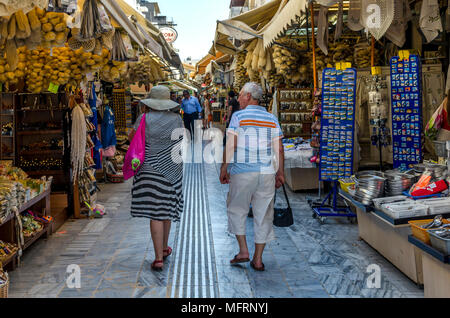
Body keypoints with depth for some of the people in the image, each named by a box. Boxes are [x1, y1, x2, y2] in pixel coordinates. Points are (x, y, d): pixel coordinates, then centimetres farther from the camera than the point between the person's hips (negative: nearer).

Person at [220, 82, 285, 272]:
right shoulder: (272, 119, 8)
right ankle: (258, 259, 13)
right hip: (267, 172, 3)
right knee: (263, 214, 8)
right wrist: (280, 173, 13)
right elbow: (279, 149, 6)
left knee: (237, 209, 14)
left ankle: (243, 251, 10)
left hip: (242, 172, -3)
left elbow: (230, 145, -9)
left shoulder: (238, 116, -3)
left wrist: (224, 168, -1)